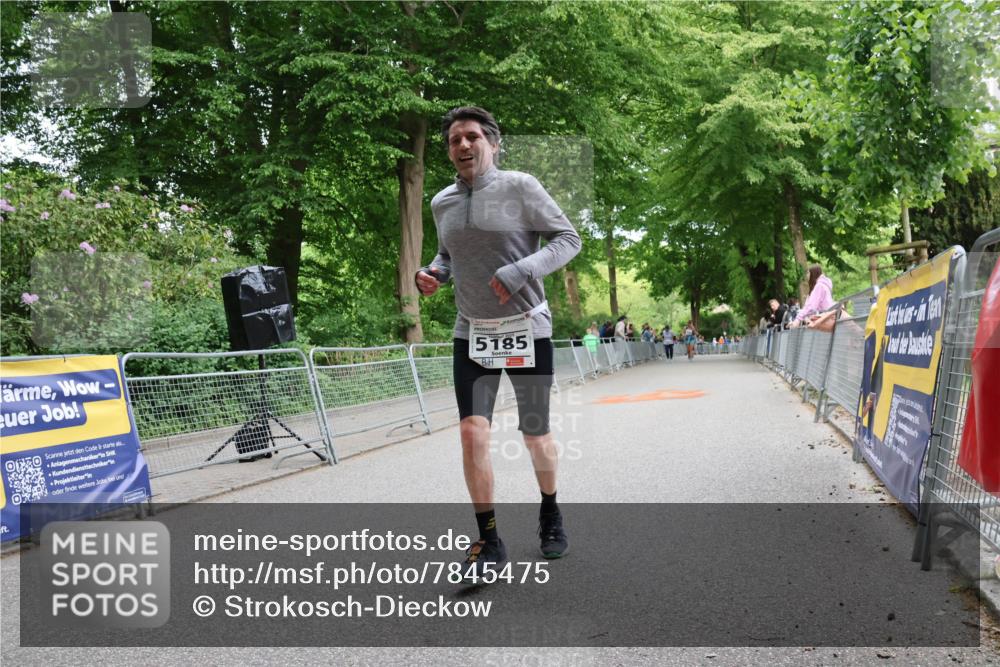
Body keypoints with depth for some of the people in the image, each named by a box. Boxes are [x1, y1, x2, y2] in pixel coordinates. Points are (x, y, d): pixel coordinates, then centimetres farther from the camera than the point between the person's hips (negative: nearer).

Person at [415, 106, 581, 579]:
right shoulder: (441, 203, 7)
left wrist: (519, 273, -23)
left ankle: (550, 514, 37)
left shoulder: (519, 187, -8)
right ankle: (489, 542, 3)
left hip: (526, 330, -3)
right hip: (471, 334, 3)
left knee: (536, 437, 8)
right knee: (473, 433, -11)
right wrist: (431, 273, 0)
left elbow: (568, 238, -9)